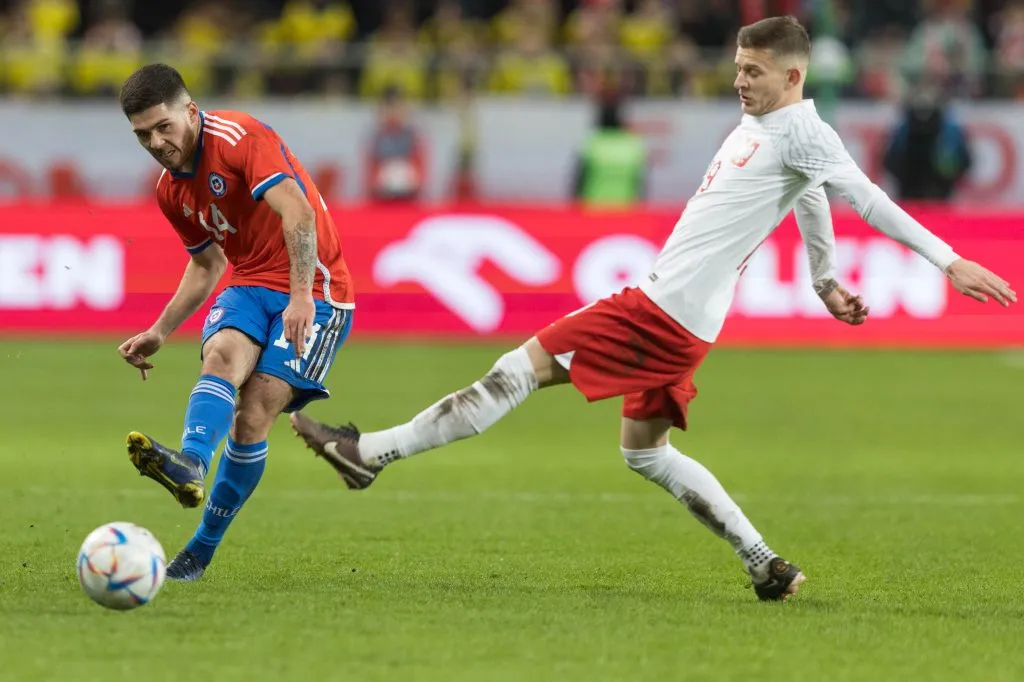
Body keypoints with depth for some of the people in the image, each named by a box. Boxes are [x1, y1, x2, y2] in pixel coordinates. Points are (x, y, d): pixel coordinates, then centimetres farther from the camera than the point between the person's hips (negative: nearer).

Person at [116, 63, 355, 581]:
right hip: (250, 286, 6)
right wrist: (159, 333, 15)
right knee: (222, 353, -29)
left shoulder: (240, 138, -16)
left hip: (312, 289, -6)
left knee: (254, 415, -18)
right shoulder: (170, 190, 10)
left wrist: (302, 295, -37)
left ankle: (201, 551, -11)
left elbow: (298, 213, -28)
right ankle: (190, 465, -55)